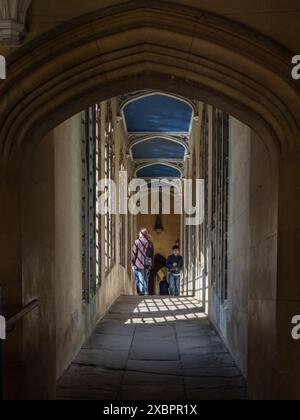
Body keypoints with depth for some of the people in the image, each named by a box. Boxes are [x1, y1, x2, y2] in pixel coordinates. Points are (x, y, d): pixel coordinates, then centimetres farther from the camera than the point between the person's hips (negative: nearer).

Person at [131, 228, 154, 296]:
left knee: (140, 279, 0)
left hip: (139, 265, -4)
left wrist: (133, 263, 2)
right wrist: (151, 264, 15)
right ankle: (146, 292, 15)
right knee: (146, 279, 13)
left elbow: (134, 253, -5)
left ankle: (142, 292, -3)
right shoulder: (150, 243, 7)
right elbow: (152, 254, 10)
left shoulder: (137, 242, -4)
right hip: (147, 265, 4)